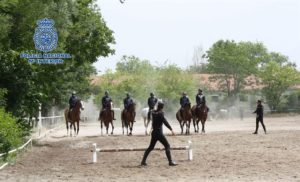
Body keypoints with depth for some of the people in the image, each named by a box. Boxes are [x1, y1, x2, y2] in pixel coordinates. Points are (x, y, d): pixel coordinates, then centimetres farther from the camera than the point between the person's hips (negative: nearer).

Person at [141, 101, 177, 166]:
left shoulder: (153, 113, 6)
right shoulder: (160, 113, -13)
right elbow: (165, 122, -21)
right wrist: (171, 129, -25)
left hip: (154, 133, 7)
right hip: (159, 133, -7)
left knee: (151, 147, 17)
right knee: (167, 146, 0)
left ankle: (143, 161, 16)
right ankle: (170, 162, -6)